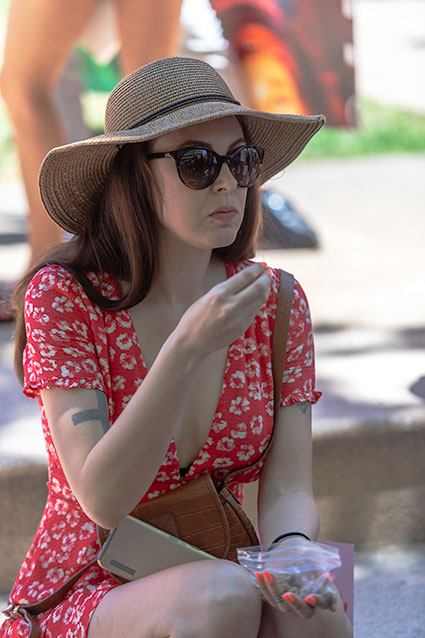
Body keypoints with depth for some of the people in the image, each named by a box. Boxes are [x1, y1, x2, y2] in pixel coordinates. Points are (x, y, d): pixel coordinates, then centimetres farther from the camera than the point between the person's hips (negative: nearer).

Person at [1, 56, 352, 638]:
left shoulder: (277, 303, -2)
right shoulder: (64, 296, -13)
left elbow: (287, 491, -6)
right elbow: (101, 500, -22)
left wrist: (293, 551, -29)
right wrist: (186, 350, -34)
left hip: (218, 583, 3)